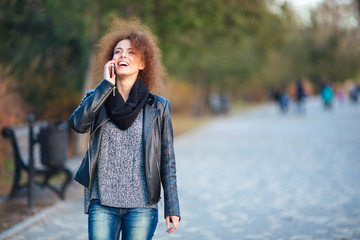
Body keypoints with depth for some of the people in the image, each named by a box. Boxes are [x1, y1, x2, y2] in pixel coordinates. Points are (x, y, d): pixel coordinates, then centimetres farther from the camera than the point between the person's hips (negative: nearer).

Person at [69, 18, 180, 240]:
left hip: (141, 206, -1)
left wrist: (172, 208, 0)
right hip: (102, 204, 1)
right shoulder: (98, 99, 7)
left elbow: (167, 161, 4)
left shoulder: (157, 107, 3)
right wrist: (106, 84, -11)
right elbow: (78, 123, -16)